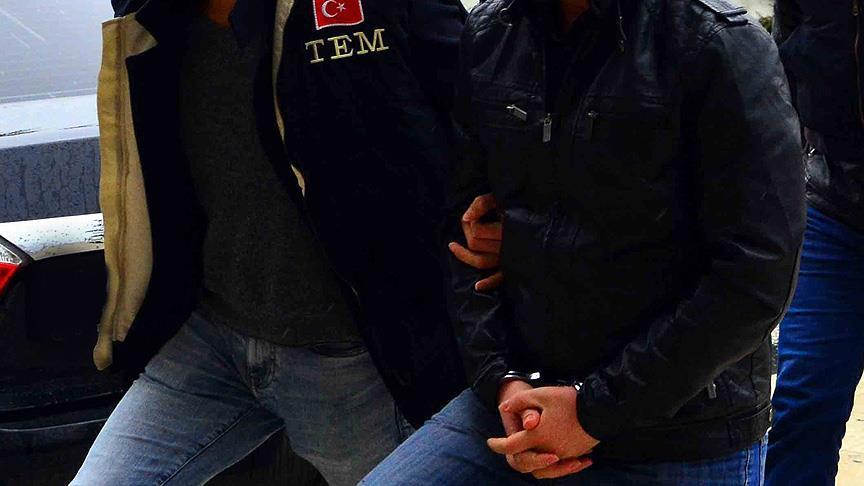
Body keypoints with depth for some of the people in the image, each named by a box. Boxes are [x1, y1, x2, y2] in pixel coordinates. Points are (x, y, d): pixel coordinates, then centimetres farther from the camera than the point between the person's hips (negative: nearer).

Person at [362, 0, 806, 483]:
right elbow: (465, 224, 7)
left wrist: (596, 409, -15)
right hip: (519, 399, 4)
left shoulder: (722, 44, -14)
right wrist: (500, 379, -5)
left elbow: (757, 275, -16)